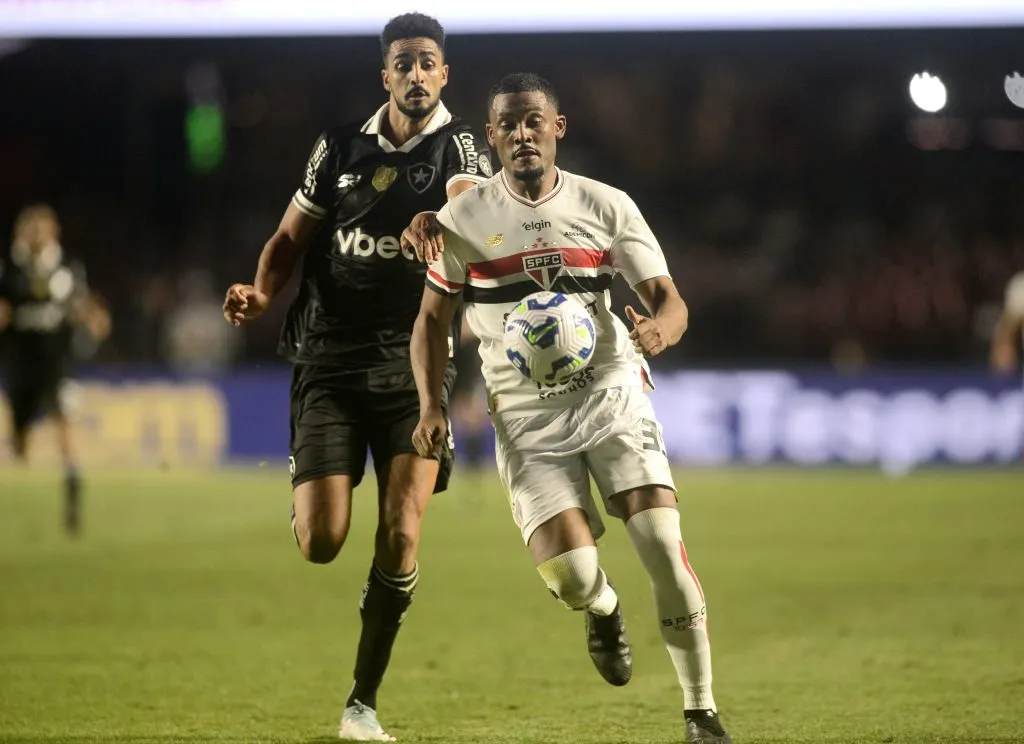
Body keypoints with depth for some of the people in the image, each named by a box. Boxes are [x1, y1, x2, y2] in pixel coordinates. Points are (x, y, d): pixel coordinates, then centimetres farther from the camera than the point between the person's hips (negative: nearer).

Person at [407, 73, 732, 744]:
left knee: (664, 547, -15)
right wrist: (431, 405, -4)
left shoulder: (606, 206, 0)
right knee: (569, 575, -15)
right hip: (526, 414, 0)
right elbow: (433, 318, 10)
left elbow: (668, 298, -3)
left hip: (611, 391, 0)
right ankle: (604, 609, 26)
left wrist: (660, 327, -27)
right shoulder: (463, 221, 0)